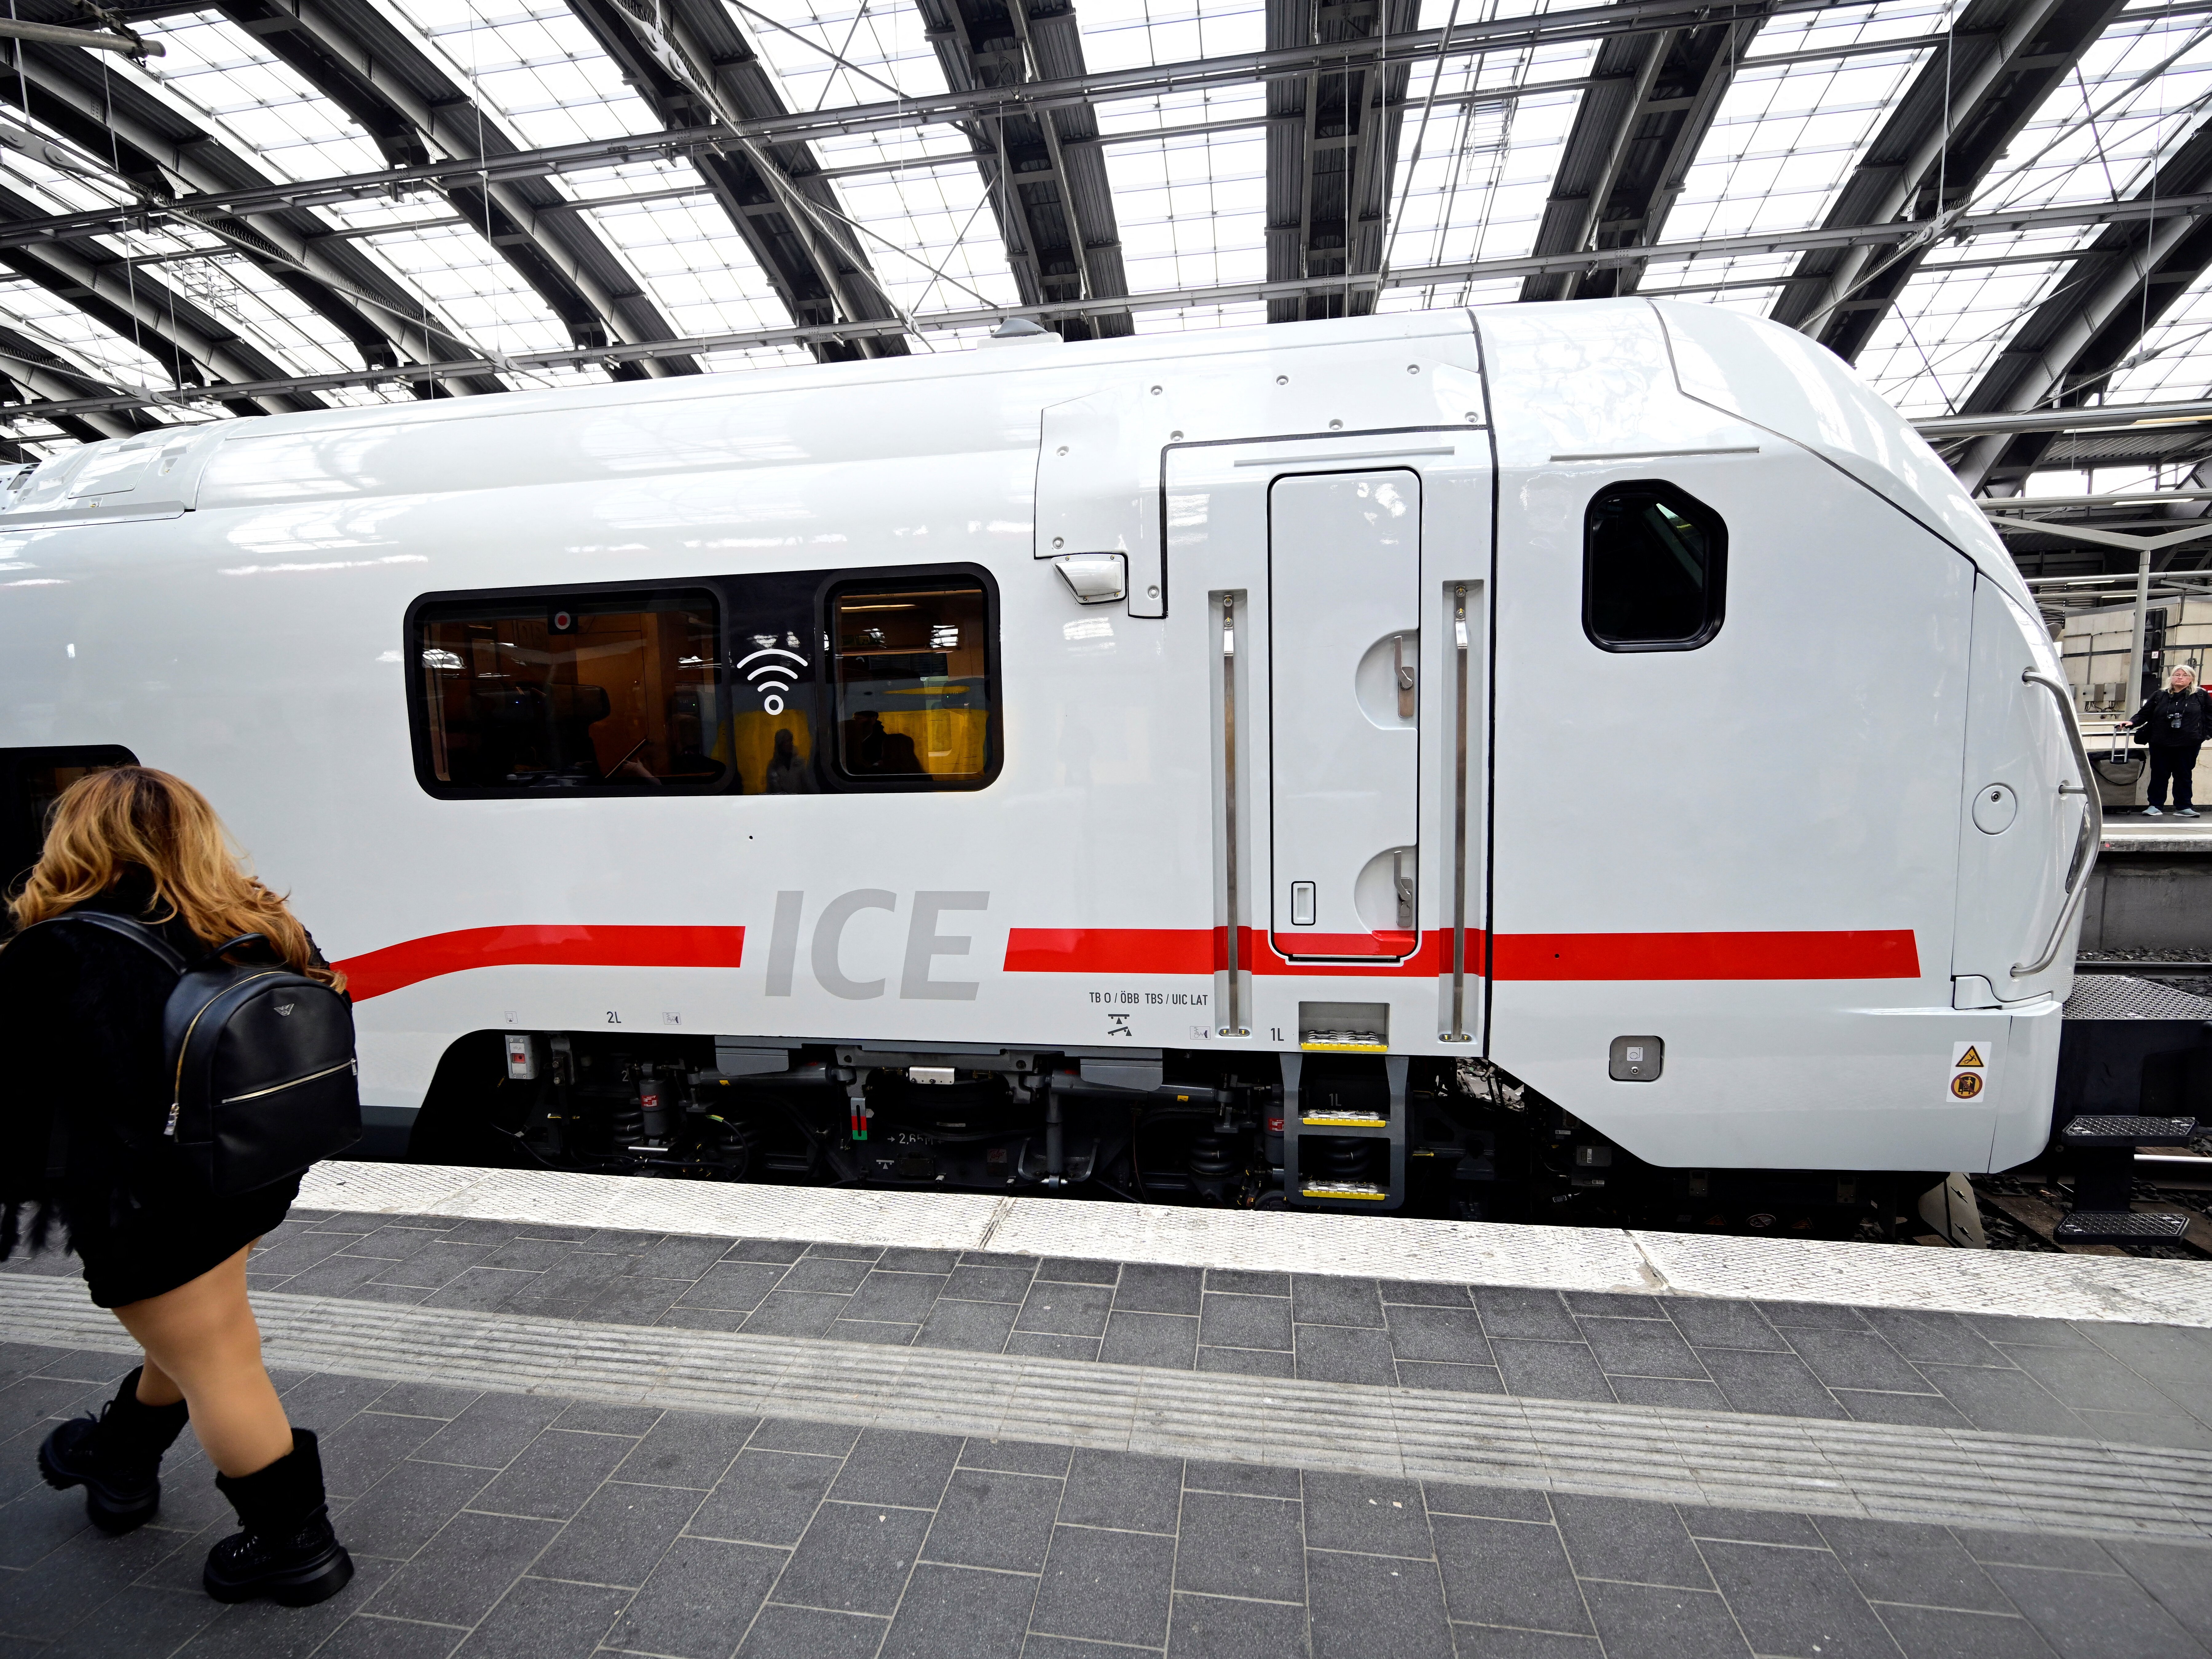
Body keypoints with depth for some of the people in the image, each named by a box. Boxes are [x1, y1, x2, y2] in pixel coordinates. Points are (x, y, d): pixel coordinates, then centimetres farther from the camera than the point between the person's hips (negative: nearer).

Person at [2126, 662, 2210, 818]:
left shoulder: (2200, 696, 4)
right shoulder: (2159, 696, 5)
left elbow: (2209, 716, 9)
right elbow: (2144, 714, 6)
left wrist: (2206, 733, 2)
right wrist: (2133, 723, -11)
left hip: (2188, 745, 0)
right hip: (2161, 744, 0)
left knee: (2184, 776, 7)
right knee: (2159, 775, 3)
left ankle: (2184, 807, 14)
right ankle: (2155, 806, 7)